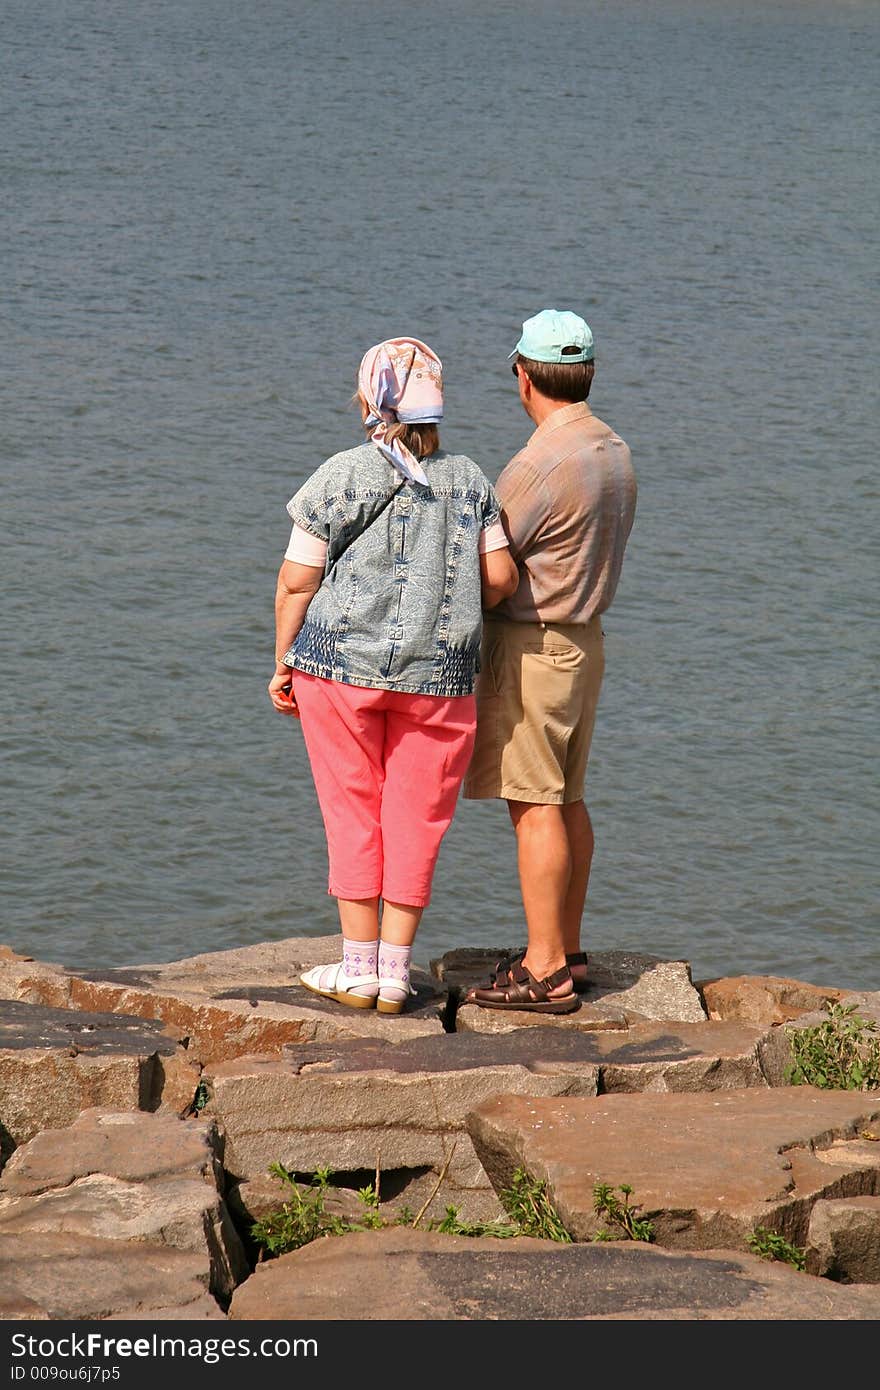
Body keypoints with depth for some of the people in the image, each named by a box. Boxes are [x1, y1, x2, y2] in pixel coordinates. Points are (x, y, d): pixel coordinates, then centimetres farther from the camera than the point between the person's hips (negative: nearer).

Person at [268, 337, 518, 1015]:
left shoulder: (342, 477, -6)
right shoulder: (469, 481, 2)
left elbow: (296, 582, -5)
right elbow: (501, 579, -1)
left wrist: (284, 661, 7)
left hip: (341, 662, -2)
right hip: (437, 677, 2)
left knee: (353, 812, 8)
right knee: (416, 819, 9)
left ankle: (359, 968, 11)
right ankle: (395, 972, 12)